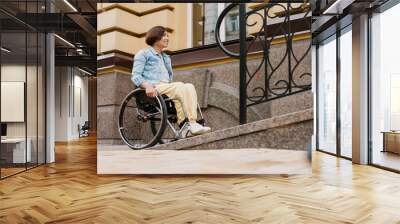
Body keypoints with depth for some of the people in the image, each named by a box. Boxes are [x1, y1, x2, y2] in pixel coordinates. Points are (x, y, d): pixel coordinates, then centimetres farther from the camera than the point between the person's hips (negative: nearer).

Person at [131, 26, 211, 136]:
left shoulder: (166, 57, 33)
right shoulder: (144, 53, 12)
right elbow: (136, 76, -1)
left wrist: (172, 86, 10)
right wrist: (147, 85, -22)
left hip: (167, 87, 6)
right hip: (153, 90, -6)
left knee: (190, 87, -25)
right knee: (182, 87, -30)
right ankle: (192, 124, -35)